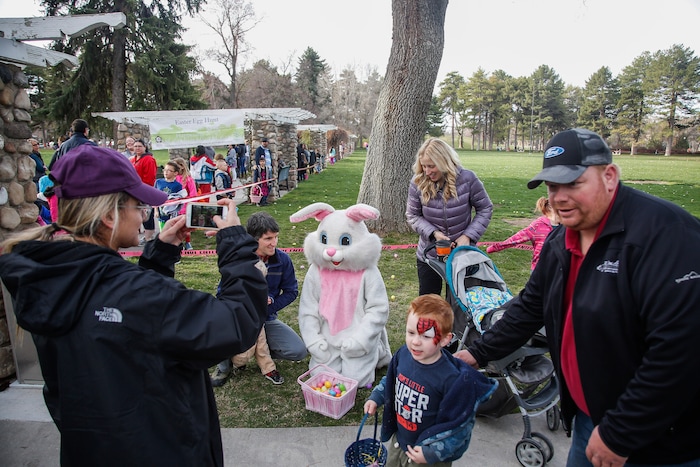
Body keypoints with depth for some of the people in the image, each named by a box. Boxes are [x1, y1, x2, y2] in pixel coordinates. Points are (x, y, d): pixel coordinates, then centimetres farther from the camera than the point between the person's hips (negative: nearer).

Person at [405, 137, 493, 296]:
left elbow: (485, 209, -4)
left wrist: (468, 236, -16)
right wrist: (433, 233, -19)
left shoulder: (467, 178, -14)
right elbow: (413, 216, -3)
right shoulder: (418, 183, -11)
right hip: (429, 255, 1)